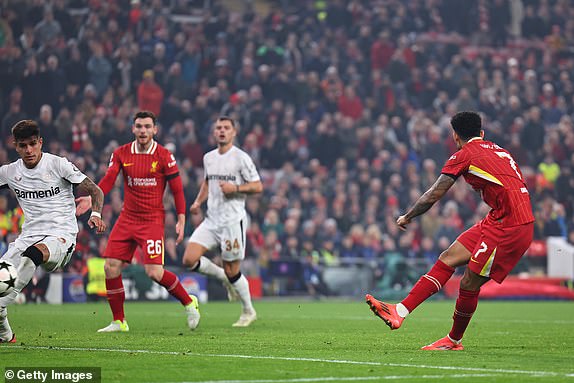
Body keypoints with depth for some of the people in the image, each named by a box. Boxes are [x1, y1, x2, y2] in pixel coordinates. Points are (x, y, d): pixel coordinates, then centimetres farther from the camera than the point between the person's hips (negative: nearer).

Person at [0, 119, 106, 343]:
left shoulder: (58, 165, -3)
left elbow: (95, 191, 0)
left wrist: (96, 214, -19)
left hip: (61, 235, -5)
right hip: (29, 236, 5)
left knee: (34, 253, -38)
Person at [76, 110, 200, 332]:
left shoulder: (164, 156, -5)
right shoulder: (121, 154, 4)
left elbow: (177, 189, -2)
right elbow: (108, 180, -3)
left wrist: (181, 220, -6)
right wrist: (92, 198, -22)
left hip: (152, 220, -4)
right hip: (127, 218, 4)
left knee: (154, 272, -15)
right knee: (111, 267, -3)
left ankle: (189, 303, 9)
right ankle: (118, 321, 10)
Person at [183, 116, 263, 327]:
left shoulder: (241, 158, -8)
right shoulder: (208, 158, 11)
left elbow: (258, 186, -7)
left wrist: (235, 188, -20)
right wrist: (198, 201, 12)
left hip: (233, 220, -6)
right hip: (211, 219, 6)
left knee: (232, 271, 0)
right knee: (189, 259, -9)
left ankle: (248, 311, 21)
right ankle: (225, 277, 15)